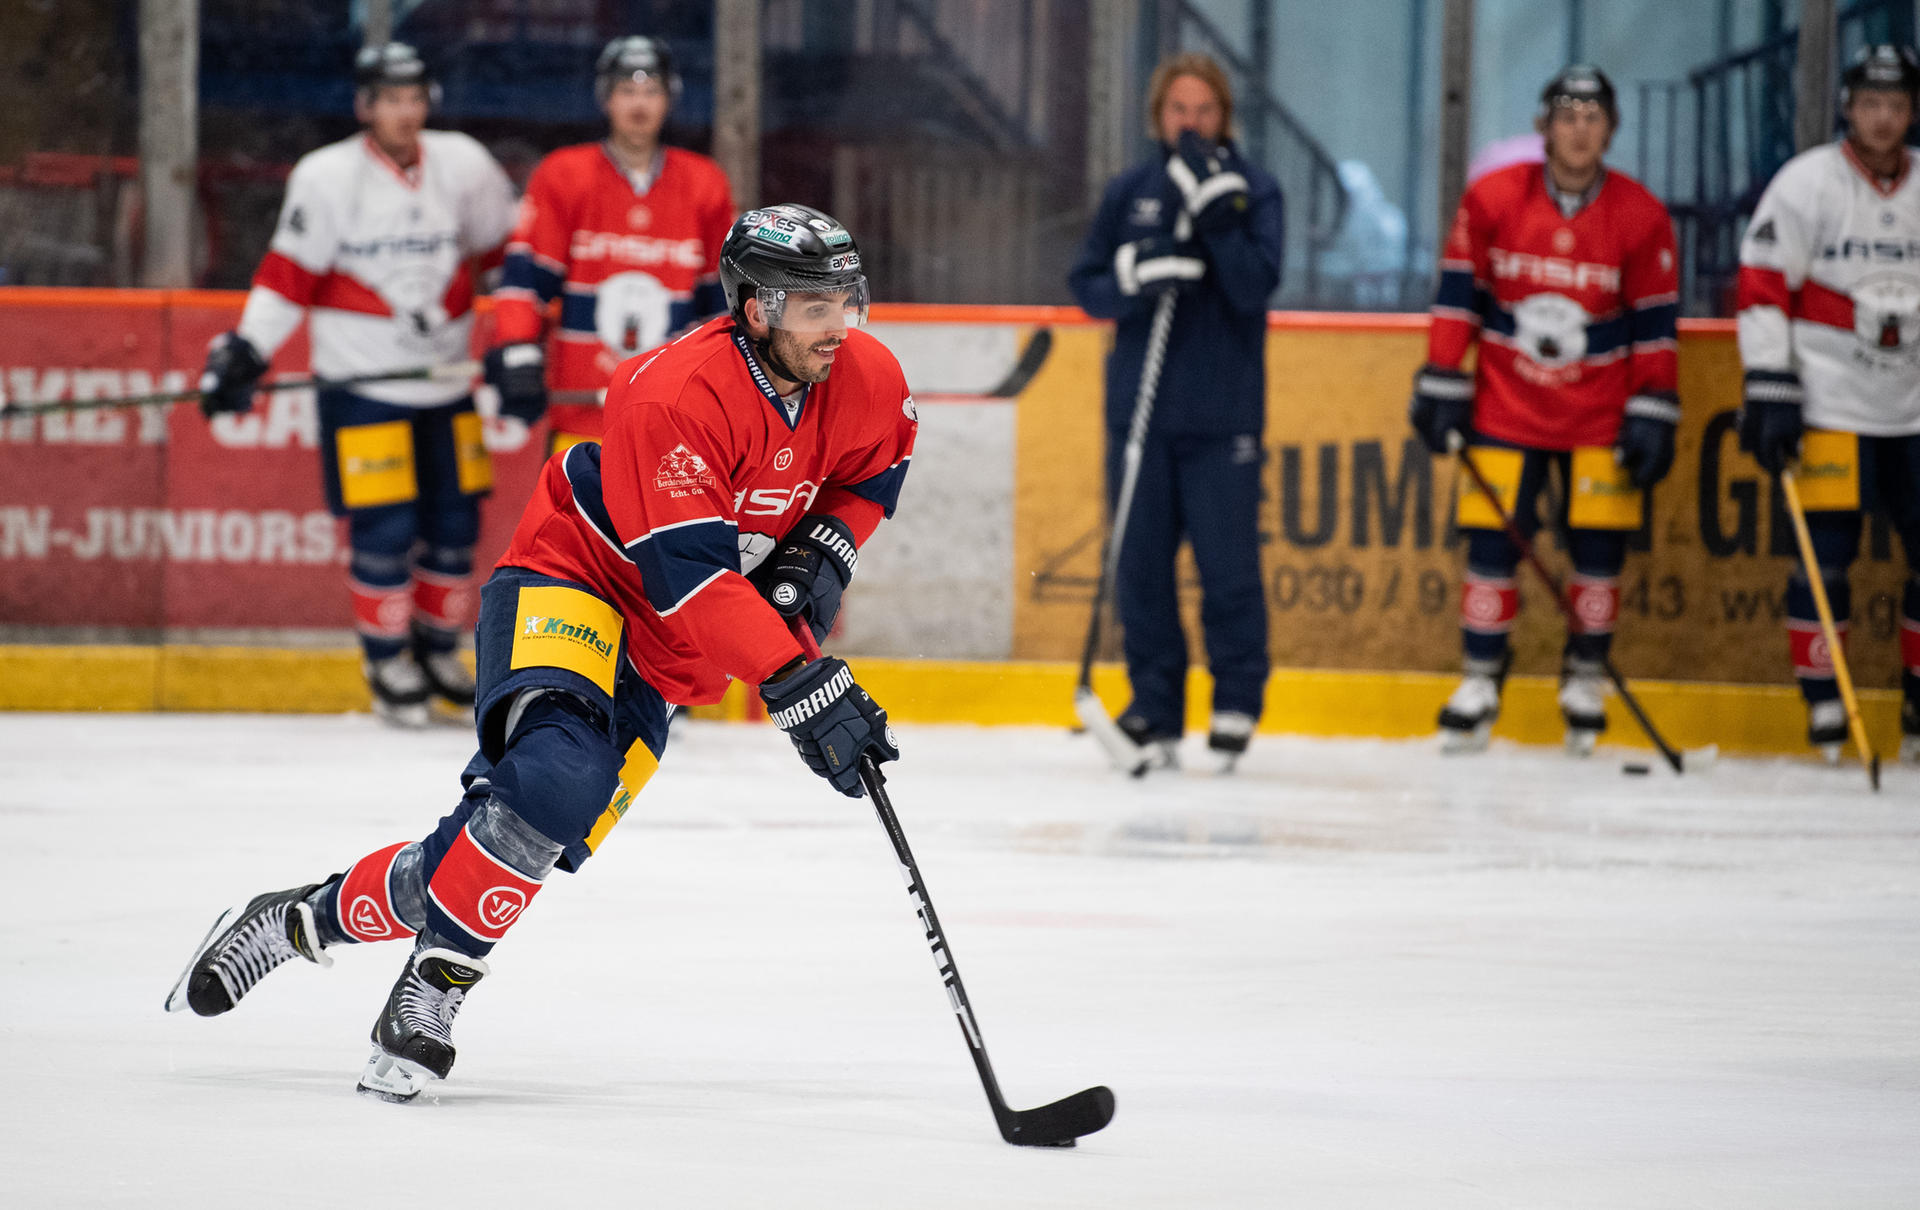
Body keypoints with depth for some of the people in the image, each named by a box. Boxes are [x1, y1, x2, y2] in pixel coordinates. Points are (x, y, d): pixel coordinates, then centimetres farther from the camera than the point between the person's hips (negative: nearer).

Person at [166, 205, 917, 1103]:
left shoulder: (863, 381, -7)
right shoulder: (678, 393, -28)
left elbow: (874, 470, 16)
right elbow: (691, 576, -31)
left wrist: (823, 550, -4)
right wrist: (800, 686, -36)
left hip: (663, 658, 7)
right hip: (569, 584, -7)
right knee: (560, 775, -34)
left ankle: (303, 920, 16)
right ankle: (430, 994, -24)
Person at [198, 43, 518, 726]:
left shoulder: (464, 165, 1)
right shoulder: (325, 177, -7)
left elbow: (508, 247, 12)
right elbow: (288, 275, -4)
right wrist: (245, 352, -11)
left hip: (446, 380, 4)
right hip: (361, 383, -4)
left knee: (454, 526, 5)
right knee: (383, 531, -7)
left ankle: (438, 654, 23)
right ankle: (386, 663, 10)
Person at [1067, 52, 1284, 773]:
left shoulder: (1254, 191, 1)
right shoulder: (1129, 194, 9)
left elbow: (1255, 285, -12)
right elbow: (1087, 287, 5)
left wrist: (1217, 214, -23)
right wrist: (1136, 276, -14)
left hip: (1222, 415, -3)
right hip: (1138, 407, 3)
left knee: (1228, 564, -4)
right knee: (1141, 564, 3)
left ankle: (1237, 702, 10)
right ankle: (1156, 707, 11)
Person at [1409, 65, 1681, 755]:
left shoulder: (1641, 218, -5)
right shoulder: (1492, 200, -6)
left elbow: (1654, 324, 0)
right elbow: (1458, 294, 1)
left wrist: (1653, 416, -3)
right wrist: (1441, 384, -1)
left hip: (1600, 411, 0)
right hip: (1506, 405, 0)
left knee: (1600, 544, -1)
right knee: (1491, 537, -5)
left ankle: (1585, 676, 16)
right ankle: (1481, 677, 6)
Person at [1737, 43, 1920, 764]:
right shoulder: (1807, 183, -4)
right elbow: (1763, 284, -7)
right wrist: (1768, 391, -13)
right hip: (1831, 402, -4)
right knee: (1826, 552, -8)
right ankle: (1821, 702, 1)